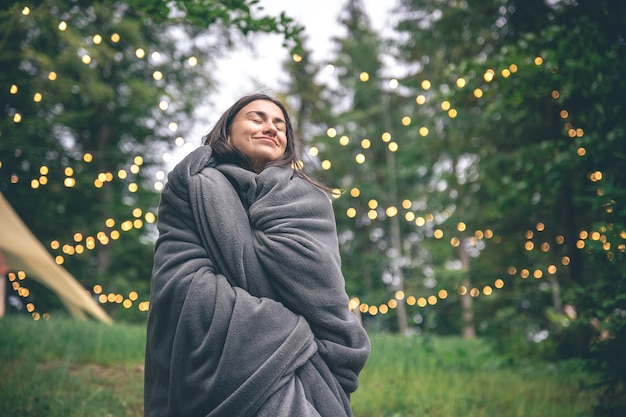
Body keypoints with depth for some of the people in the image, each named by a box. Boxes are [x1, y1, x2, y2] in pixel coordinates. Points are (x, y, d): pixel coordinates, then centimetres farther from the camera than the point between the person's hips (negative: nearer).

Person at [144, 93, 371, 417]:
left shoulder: (309, 201, 12)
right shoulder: (192, 188, 5)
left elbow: (320, 293, -1)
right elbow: (185, 284, -8)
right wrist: (291, 336, -13)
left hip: (298, 382, 2)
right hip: (217, 376, -2)